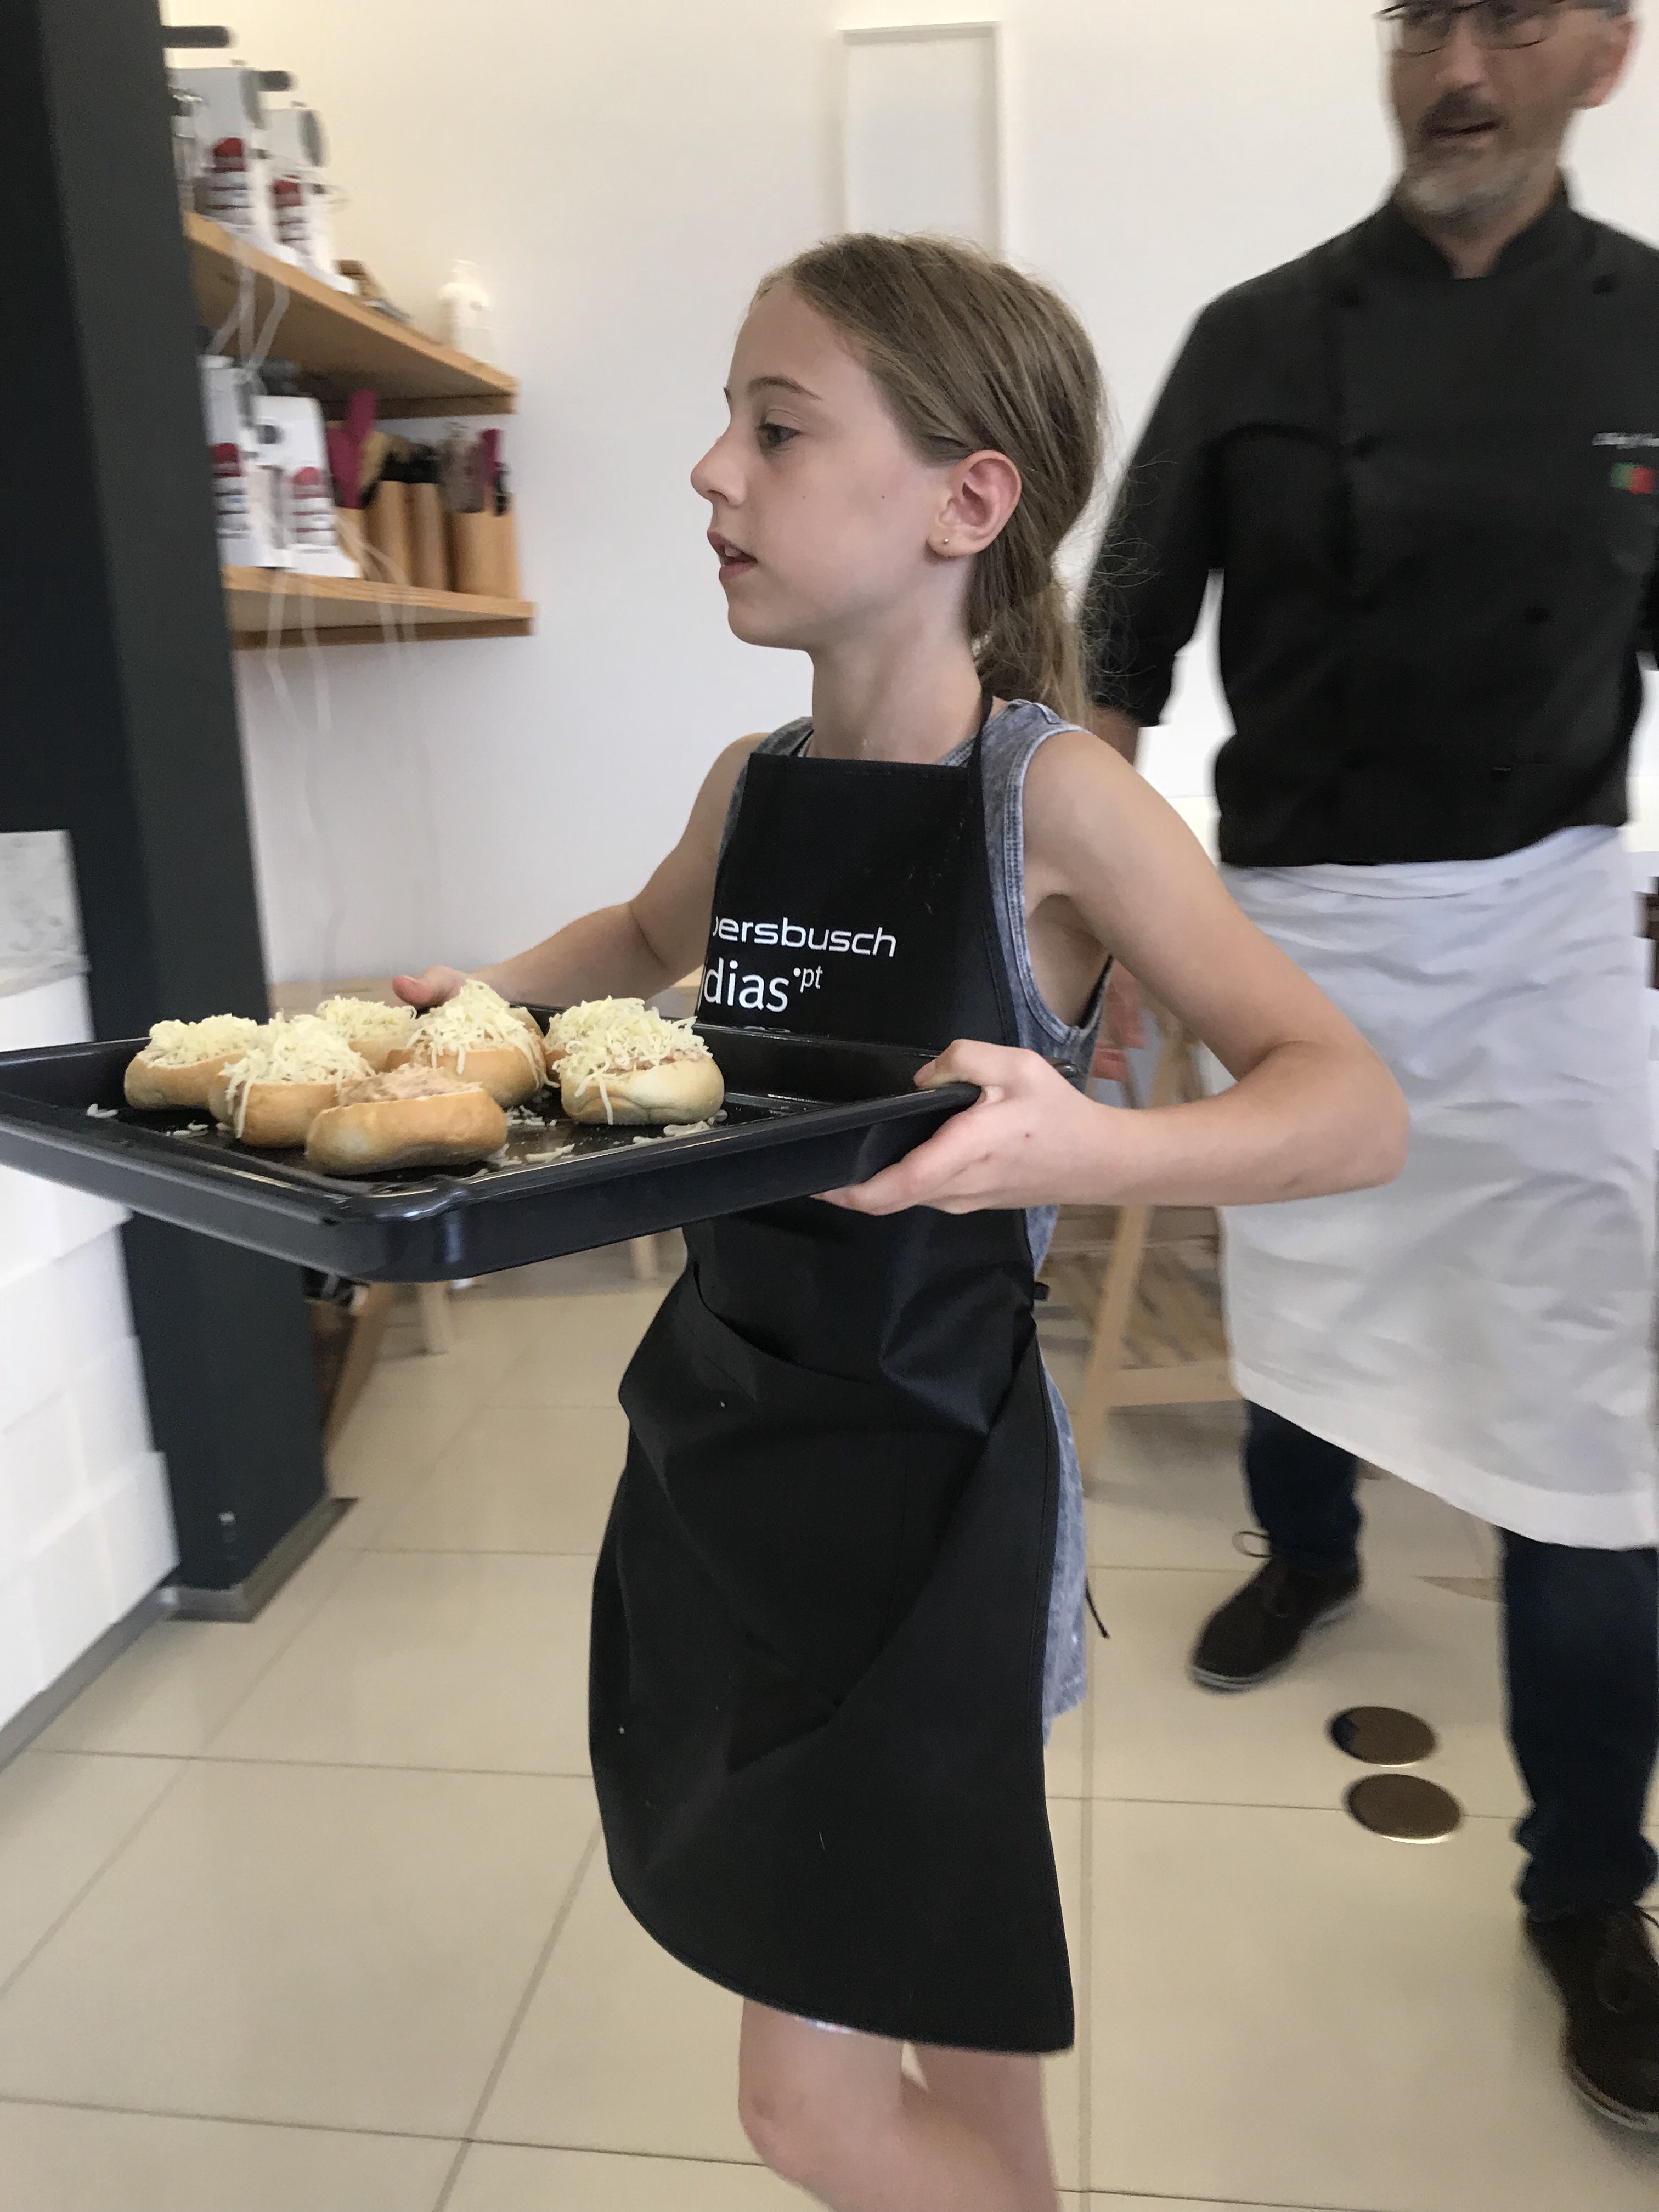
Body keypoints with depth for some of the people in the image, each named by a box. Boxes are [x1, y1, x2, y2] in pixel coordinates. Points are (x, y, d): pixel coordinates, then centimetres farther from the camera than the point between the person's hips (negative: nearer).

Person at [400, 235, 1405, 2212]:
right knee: (953, 1983, 26)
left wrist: (1085, 1150, -36)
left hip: (923, 1474, -6)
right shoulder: (752, 782, 2)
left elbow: (1356, 1107, -18)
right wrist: (482, 1000, 8)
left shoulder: (1050, 793, -15)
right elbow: (647, 942, 25)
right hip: (716, 1436, 6)